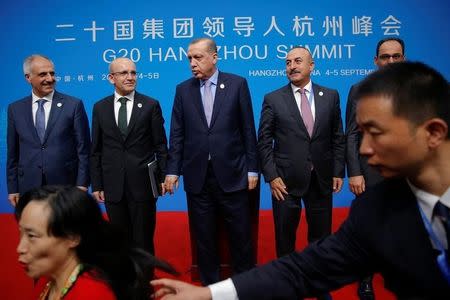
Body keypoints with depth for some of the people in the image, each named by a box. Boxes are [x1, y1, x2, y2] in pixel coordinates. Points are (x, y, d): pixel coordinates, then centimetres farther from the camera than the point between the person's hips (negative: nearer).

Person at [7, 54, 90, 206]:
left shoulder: (74, 105, -2)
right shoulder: (15, 108, 7)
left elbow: (83, 148, -2)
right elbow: (12, 153, 10)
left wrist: (82, 184, -7)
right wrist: (13, 189, 6)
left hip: (65, 186, -2)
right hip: (29, 188, 2)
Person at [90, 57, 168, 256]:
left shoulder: (151, 105, 1)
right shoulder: (100, 108, 6)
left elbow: (160, 146, 2)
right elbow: (96, 150, 7)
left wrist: (163, 177, -3)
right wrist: (96, 185, 4)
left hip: (142, 184, -2)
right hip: (113, 187, 2)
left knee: (144, 240, 6)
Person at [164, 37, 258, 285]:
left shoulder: (237, 84, 0)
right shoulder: (183, 90, 6)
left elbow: (248, 129, 0)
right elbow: (177, 134, 6)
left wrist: (252, 169, -2)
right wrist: (172, 170, 0)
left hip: (231, 174, -2)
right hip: (197, 176, 2)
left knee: (241, 235, 7)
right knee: (203, 237, 11)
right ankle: (209, 285, 27)